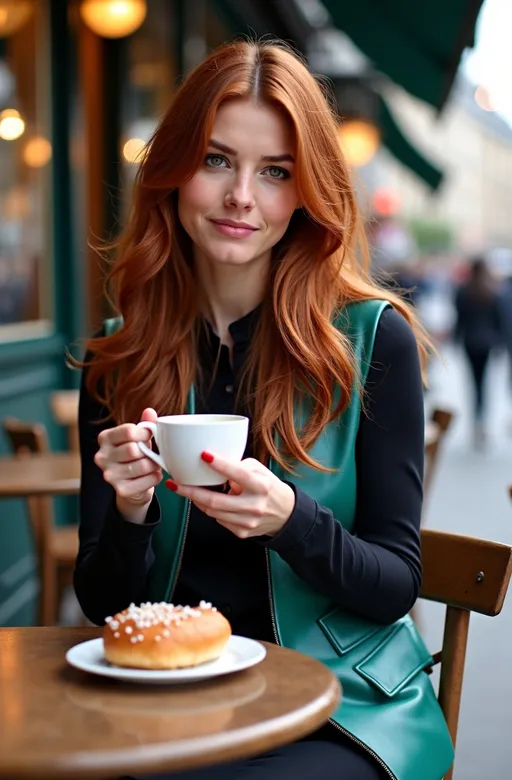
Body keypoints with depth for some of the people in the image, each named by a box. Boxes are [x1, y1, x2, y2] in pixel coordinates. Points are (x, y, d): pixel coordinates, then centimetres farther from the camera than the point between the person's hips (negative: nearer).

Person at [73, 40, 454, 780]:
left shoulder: (374, 338, -7)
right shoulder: (120, 357, 1)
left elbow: (396, 585, -5)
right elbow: (102, 603, 3)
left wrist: (289, 520, -25)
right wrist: (129, 513, -19)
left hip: (340, 700, -2)